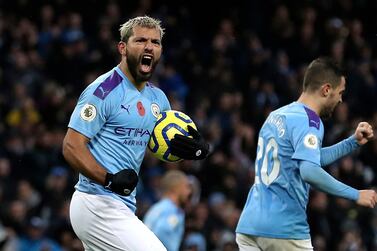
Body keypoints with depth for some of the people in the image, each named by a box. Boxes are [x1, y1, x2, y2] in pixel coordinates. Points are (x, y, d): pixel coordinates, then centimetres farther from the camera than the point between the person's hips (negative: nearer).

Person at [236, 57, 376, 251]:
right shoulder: (308, 121, -10)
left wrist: (353, 142, 28)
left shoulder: (277, 116, 17)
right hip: (285, 231, -7)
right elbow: (309, 172, -24)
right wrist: (356, 195, -16)